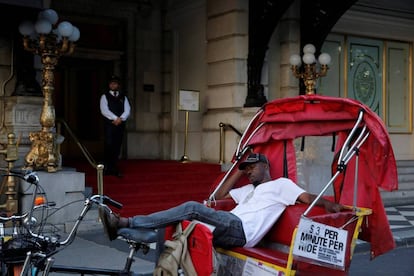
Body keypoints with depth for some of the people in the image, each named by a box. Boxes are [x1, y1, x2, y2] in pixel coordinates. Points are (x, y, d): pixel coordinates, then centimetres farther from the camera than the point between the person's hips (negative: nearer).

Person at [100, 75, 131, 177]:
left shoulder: (123, 97, 16)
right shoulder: (105, 96, 6)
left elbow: (127, 110, 4)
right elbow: (104, 110, -8)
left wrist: (121, 119, -13)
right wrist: (115, 118, -16)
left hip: (120, 124, 3)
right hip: (109, 124, -3)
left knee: (117, 147, 2)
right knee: (109, 145, -10)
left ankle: (114, 168, 7)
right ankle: (107, 168, -5)